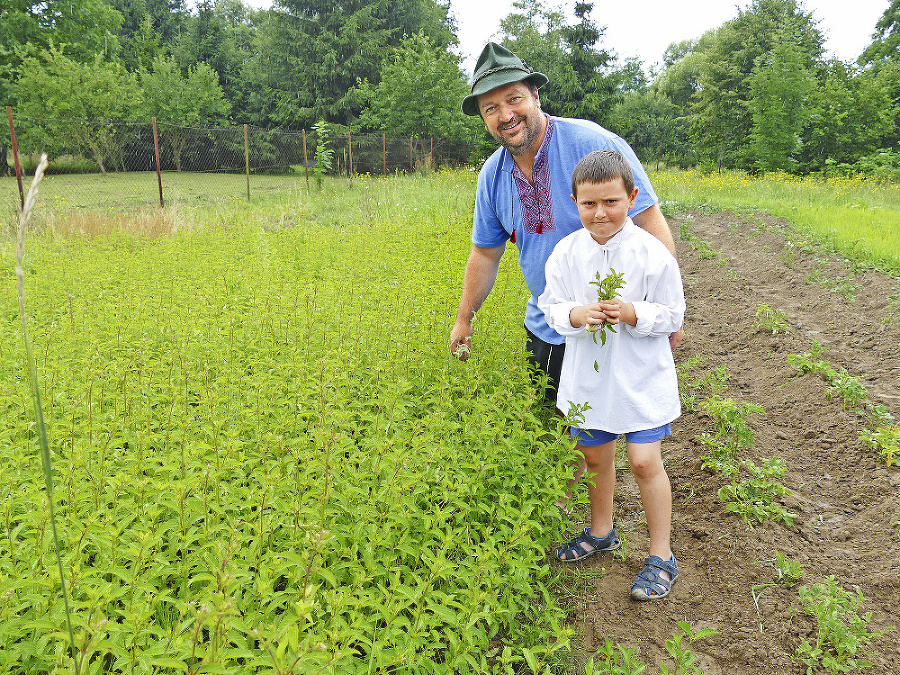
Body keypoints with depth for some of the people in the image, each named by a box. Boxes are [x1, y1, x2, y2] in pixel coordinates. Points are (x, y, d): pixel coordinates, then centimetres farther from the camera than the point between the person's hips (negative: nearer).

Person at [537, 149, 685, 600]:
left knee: (644, 461, -3)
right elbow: (550, 306, 1)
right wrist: (575, 315, -20)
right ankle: (601, 532, 43)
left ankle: (662, 556, 18)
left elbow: (671, 315, -7)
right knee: (595, 457, 18)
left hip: (641, 378, -3)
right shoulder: (567, 253, -6)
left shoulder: (651, 253, -14)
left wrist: (633, 314, -25)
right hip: (588, 377, 4)